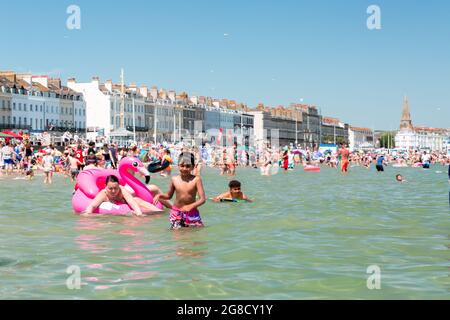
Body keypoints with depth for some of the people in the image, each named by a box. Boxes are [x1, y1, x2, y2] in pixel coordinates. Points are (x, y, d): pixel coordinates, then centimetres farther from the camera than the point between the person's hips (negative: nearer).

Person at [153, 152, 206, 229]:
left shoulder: (196, 179, -12)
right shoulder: (174, 179, -3)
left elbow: (202, 199, -16)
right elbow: (169, 196, 14)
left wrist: (191, 206, -31)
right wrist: (160, 195, -6)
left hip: (192, 212, -1)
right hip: (176, 213, 1)